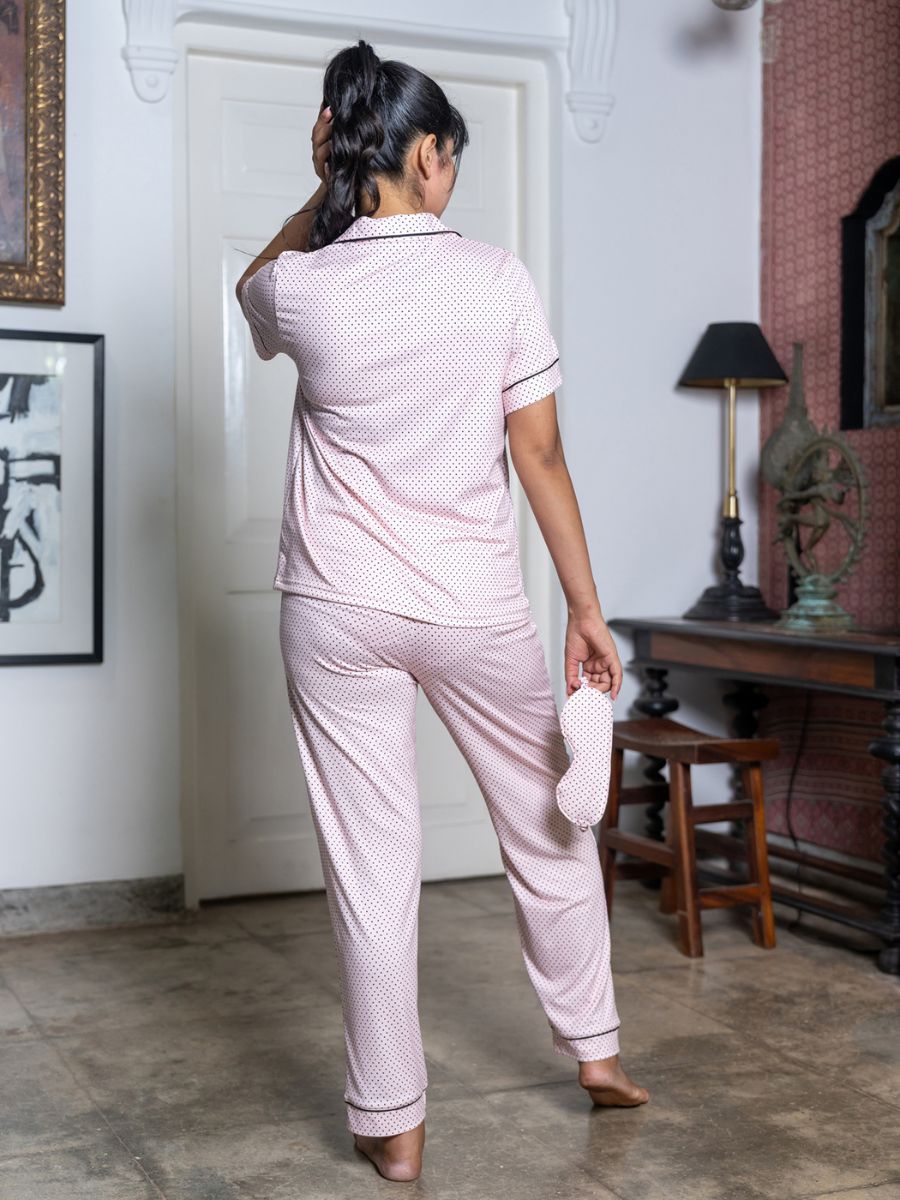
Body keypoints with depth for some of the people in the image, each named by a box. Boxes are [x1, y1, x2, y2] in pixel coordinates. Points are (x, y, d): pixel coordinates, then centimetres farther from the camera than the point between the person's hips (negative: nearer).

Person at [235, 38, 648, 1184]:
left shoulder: (302, 289, -5)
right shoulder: (499, 279, -7)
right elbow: (541, 458, -6)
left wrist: (324, 196, 9)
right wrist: (587, 611, 0)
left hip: (339, 614, 0)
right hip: (479, 609, 0)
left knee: (372, 870, 6)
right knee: (548, 829, 19)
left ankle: (392, 1122, 16)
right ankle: (595, 1047, 34)